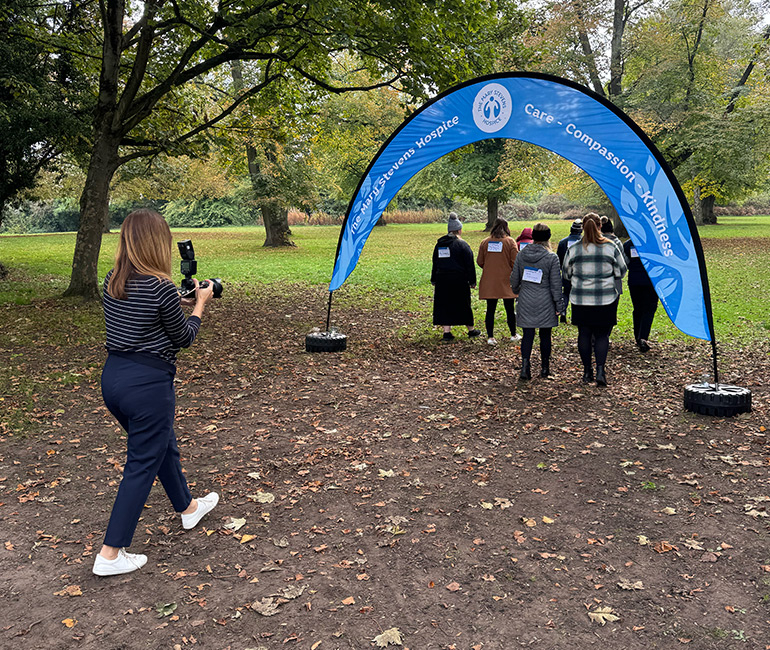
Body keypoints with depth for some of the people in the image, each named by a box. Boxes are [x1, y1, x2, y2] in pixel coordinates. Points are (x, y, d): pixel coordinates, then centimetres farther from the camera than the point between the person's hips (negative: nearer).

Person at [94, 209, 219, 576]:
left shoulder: (112, 282, 3)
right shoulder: (161, 287, -19)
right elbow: (183, 338, -6)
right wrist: (200, 303, 8)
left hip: (112, 377, 8)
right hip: (147, 383, -8)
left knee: (162, 445, 26)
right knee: (142, 464, 5)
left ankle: (188, 507, 46)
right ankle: (110, 555, 11)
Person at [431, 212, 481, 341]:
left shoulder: (439, 244, 8)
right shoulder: (462, 244, -8)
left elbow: (435, 263, 14)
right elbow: (469, 264, -7)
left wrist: (434, 280, 20)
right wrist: (472, 281, -1)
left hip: (442, 280, 4)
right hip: (459, 281, -4)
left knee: (444, 305, 7)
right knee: (463, 305, 7)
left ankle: (447, 331, 2)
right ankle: (471, 330, 21)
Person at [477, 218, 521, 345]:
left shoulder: (485, 242, 2)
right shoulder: (510, 242, -5)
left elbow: (479, 262, 6)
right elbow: (515, 262, -7)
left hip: (489, 281, 2)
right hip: (506, 280, -2)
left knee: (490, 309, 4)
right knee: (509, 309, 10)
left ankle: (490, 337, 1)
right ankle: (513, 335, 22)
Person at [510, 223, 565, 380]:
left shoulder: (521, 255, 0)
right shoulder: (551, 257, -9)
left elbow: (514, 279, 9)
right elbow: (556, 284, -7)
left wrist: (516, 291, 29)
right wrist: (559, 304, 0)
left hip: (526, 302, 2)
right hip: (545, 302, -2)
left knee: (527, 335, 4)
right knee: (545, 335, 11)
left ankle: (525, 367, -10)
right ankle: (545, 368, 20)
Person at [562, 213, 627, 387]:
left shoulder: (573, 249, -4)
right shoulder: (611, 247, -5)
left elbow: (566, 273, 7)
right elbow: (621, 272, 4)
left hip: (580, 299, 1)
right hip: (606, 299, -1)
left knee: (584, 334, 10)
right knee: (602, 335, 7)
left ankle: (587, 372, 17)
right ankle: (600, 371, -3)